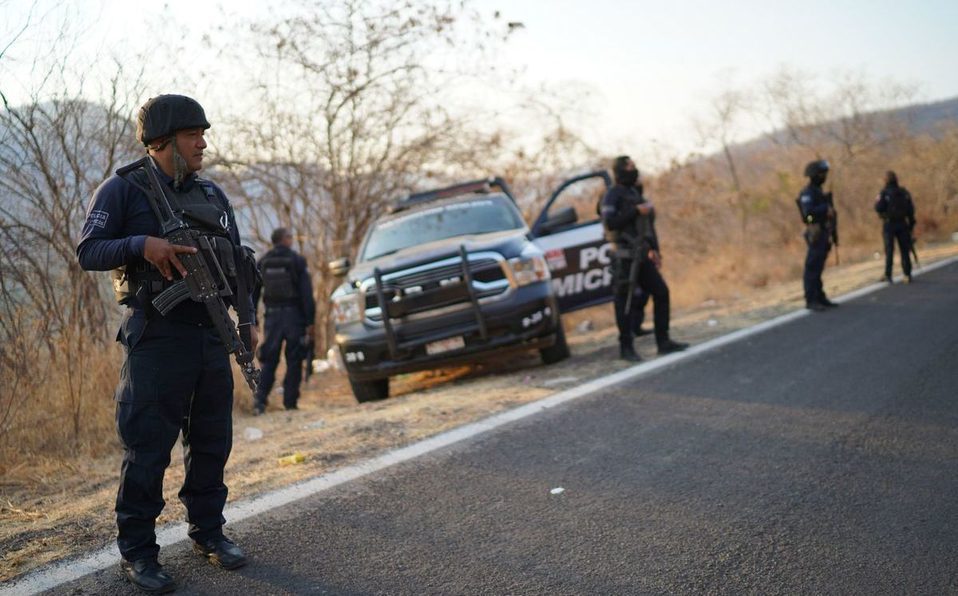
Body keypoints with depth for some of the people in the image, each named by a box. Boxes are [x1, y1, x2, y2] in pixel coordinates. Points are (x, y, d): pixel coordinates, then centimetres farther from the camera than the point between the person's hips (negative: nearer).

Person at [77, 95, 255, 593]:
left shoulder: (212, 196, 15)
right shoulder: (123, 190, -1)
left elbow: (237, 261, 19)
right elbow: (87, 252, -7)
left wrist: (247, 318, 10)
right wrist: (142, 244, -22)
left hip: (211, 336, 6)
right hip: (158, 338, -6)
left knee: (213, 440, 11)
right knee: (148, 447, -3)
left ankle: (208, 532, 25)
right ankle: (137, 552, 7)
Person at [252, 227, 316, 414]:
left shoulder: (262, 262, 8)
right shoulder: (297, 261, -3)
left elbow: (253, 294, 9)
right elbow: (307, 293, -8)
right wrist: (310, 321, -7)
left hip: (272, 315, 3)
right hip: (293, 314, -3)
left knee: (269, 361, 8)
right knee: (294, 361, 3)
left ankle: (260, 399, -6)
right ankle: (290, 402, 1)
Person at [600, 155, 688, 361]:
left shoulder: (634, 193, 19)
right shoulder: (613, 195, -5)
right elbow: (610, 222, -18)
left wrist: (654, 249, 19)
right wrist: (636, 210, -17)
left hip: (641, 256, 8)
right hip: (625, 257, -8)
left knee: (661, 292, 4)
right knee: (626, 302, -5)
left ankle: (663, 342, 9)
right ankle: (626, 348, 3)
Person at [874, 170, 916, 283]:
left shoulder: (884, 193, -8)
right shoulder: (904, 192, 4)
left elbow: (879, 208, -14)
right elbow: (911, 209, 4)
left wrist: (877, 202, 7)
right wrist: (911, 224, 10)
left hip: (889, 224, -3)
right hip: (902, 224, 3)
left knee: (889, 250, 1)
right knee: (905, 250, 7)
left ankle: (888, 275, -3)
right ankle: (907, 275, 6)